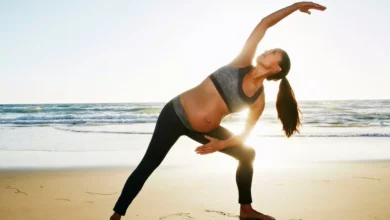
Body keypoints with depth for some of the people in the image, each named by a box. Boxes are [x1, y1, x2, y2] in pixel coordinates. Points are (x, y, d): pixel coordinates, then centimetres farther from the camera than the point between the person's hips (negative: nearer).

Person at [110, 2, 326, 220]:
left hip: (206, 130, 5)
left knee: (247, 154, 8)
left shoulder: (259, 99, -3)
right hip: (176, 113, -4)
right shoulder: (243, 61, -8)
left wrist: (222, 145, -12)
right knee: (149, 164, -7)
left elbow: (245, 134, 4)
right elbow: (265, 23, -7)